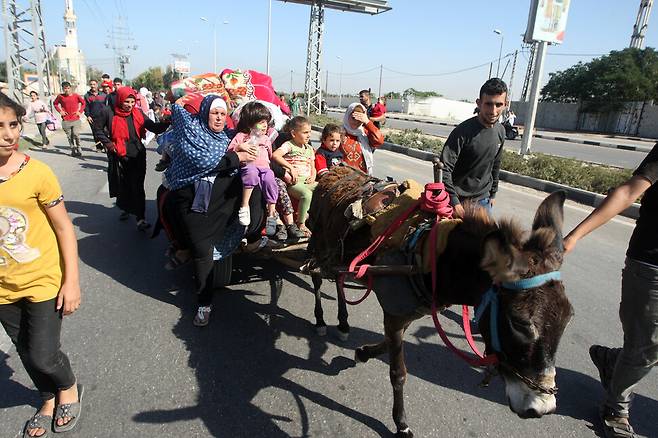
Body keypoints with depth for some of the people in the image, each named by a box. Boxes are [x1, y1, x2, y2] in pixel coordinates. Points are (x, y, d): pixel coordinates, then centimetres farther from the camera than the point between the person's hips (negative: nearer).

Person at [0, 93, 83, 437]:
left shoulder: (36, 172, -16)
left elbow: (64, 228, -11)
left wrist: (72, 281, -12)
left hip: (44, 283, -4)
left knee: (42, 356, 1)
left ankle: (69, 388, 35)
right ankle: (49, 399, 46)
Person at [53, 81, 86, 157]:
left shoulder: (76, 95, 0)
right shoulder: (60, 96, 3)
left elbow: (83, 102, 11)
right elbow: (55, 103, 18)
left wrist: (80, 111, 2)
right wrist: (60, 111, 5)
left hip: (76, 119, -1)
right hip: (66, 120, 1)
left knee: (76, 134, -13)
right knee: (69, 136, 4)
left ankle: (78, 147, 10)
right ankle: (73, 150, 15)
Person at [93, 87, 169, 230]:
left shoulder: (138, 113, 1)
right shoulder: (108, 113, -5)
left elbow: (154, 128, -3)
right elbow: (97, 128, 8)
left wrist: (166, 122, -21)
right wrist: (107, 143, -3)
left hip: (137, 156, 0)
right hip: (118, 156, 0)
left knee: (137, 187, -4)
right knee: (122, 185, 14)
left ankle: (141, 218, -3)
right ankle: (125, 208, 38)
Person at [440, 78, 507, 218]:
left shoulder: (500, 131, 2)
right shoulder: (463, 132, -19)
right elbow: (444, 168, -23)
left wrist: (492, 194, 18)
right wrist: (454, 201, -26)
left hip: (483, 200, 6)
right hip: (459, 199, -6)